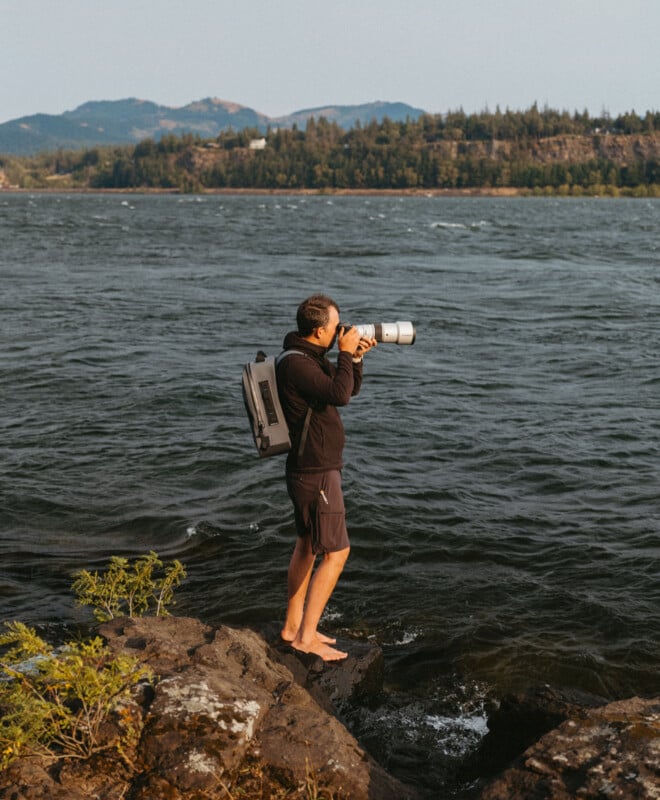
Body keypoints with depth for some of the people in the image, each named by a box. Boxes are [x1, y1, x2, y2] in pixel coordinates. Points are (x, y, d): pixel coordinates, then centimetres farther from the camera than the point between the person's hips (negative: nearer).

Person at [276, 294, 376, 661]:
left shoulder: (312, 358, 10)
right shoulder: (295, 363, -22)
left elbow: (351, 389, 17)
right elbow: (339, 394, -33)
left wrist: (356, 357, 1)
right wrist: (346, 353, -21)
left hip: (312, 469, 11)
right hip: (316, 474, -11)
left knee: (308, 546, 17)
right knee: (337, 552, -6)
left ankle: (293, 625, 28)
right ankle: (306, 637, -1)